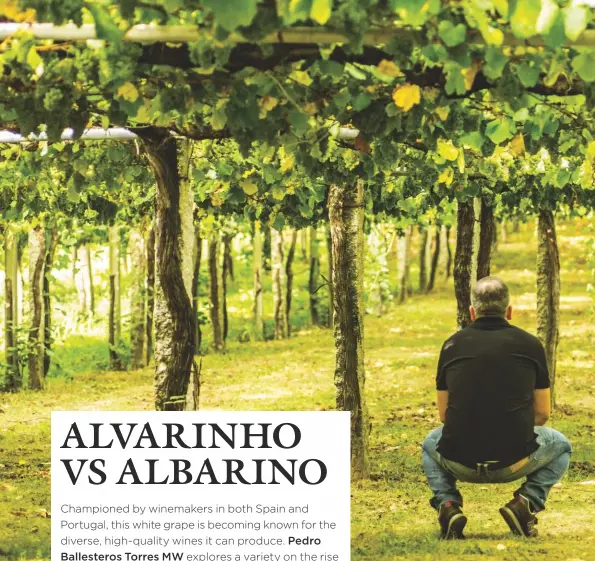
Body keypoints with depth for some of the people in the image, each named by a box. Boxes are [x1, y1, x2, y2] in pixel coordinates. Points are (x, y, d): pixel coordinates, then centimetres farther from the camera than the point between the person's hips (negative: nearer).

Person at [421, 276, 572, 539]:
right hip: (515, 462, -1)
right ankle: (527, 502, 5)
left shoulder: (452, 345, 8)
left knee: (430, 444, 37)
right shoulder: (530, 345, 5)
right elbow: (542, 414, 11)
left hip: (460, 462, 1)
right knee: (560, 446, 31)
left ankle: (447, 504, 8)